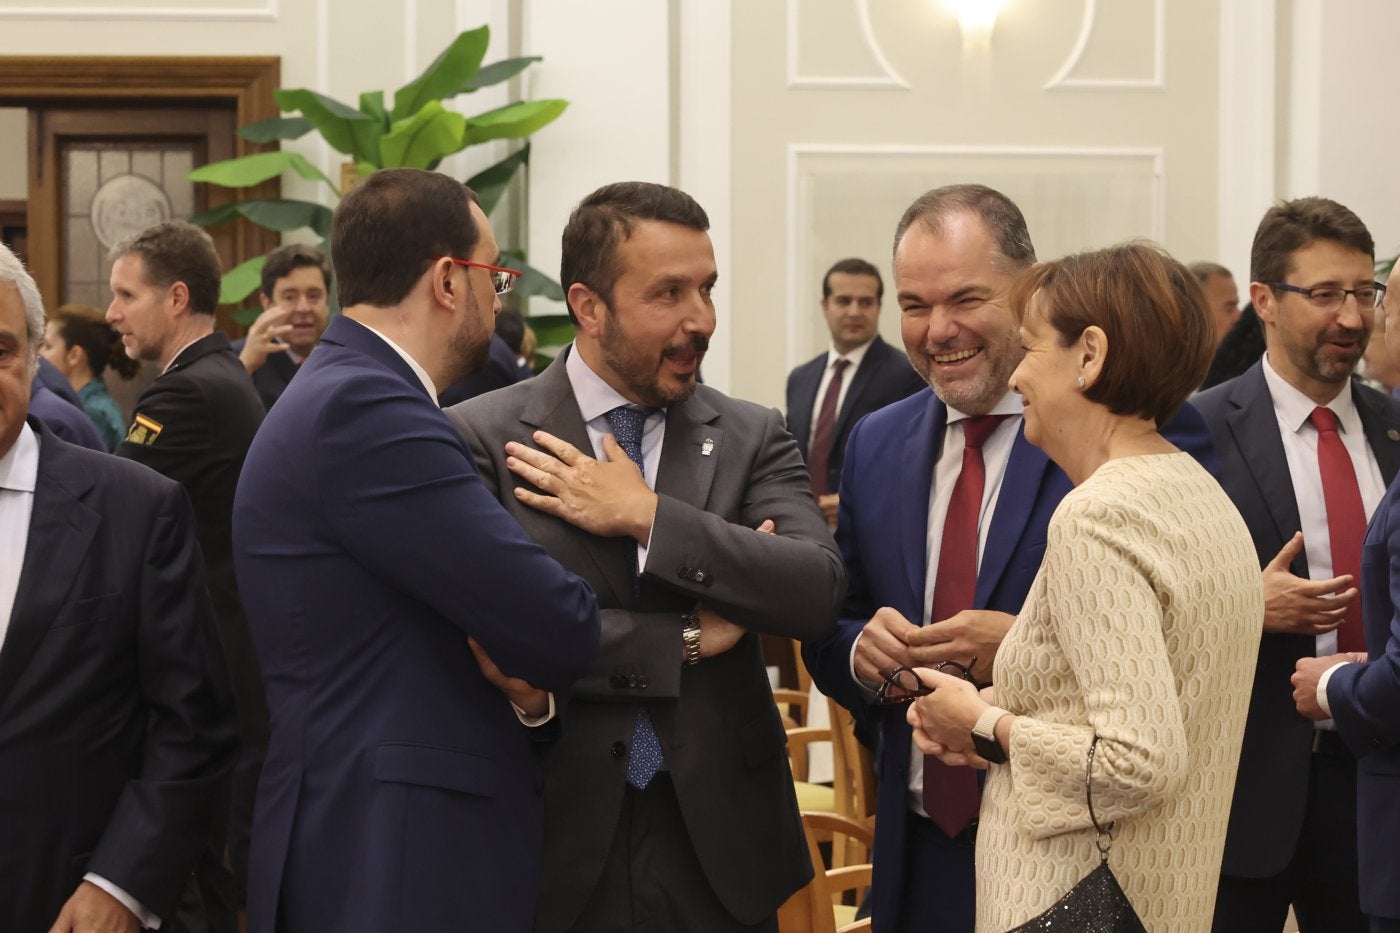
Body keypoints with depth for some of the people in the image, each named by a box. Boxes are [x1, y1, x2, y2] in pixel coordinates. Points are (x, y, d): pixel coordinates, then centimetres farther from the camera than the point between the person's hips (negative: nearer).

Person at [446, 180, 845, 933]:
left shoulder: (752, 438, 4)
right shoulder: (481, 438, -4)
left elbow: (819, 591, -10)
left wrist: (645, 516, -14)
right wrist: (687, 641, -10)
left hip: (717, 846, 2)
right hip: (555, 843, -2)